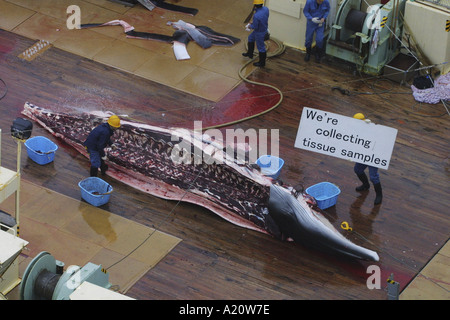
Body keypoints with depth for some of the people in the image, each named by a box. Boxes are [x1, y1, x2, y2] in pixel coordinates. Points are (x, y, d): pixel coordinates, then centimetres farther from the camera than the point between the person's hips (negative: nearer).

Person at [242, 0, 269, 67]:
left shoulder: (256, 16, -38)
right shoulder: (266, 9, -15)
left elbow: (255, 26, -25)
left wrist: (250, 26, -2)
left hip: (260, 33, -8)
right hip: (264, 28, 8)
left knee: (260, 47, 12)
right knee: (251, 38, 29)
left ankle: (262, 62, 33)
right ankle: (250, 53, 48)